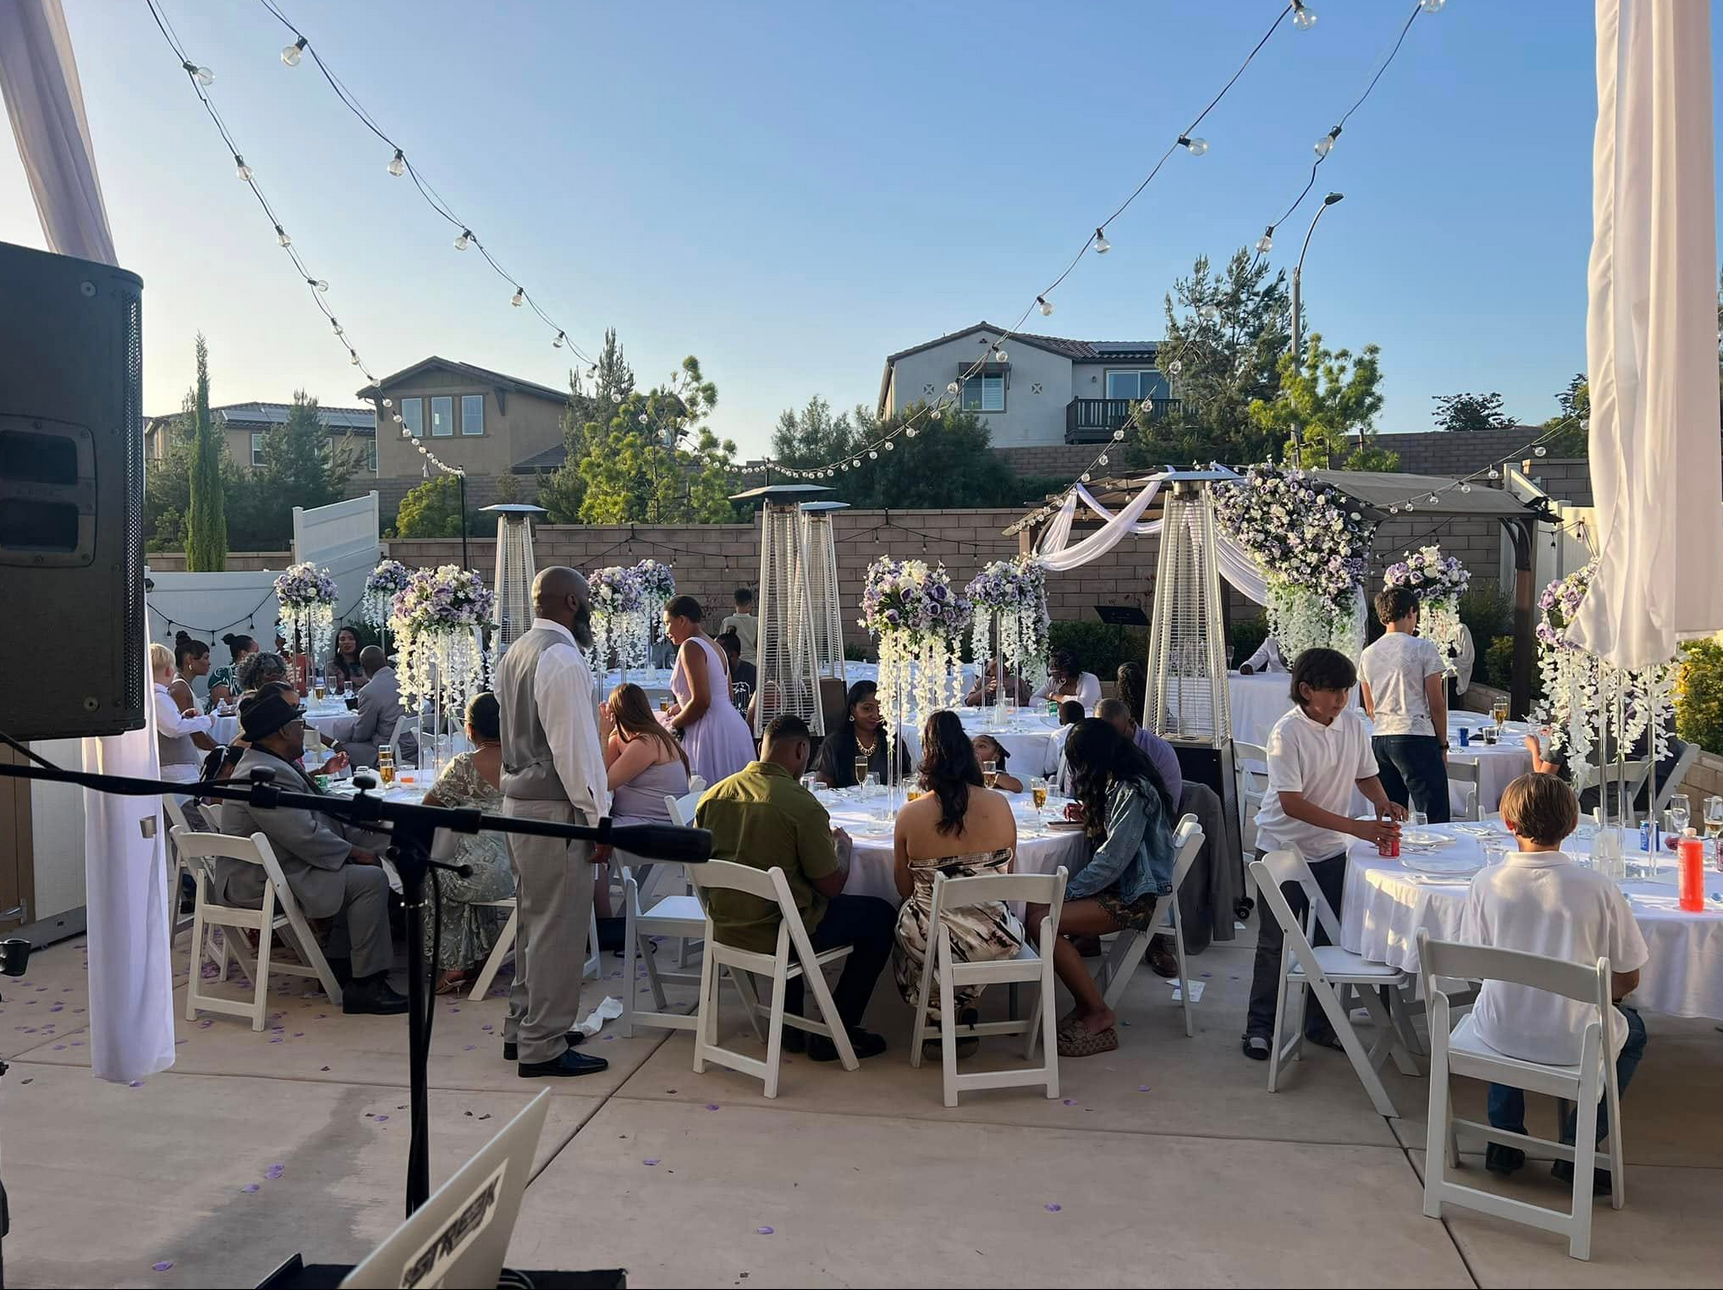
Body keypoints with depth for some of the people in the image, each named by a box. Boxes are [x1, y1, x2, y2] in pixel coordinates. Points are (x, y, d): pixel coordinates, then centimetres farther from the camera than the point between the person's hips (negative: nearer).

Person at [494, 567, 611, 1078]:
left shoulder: (514, 654, 13)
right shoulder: (562, 658, -18)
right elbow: (576, 747, -21)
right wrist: (598, 817, -16)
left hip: (518, 801, 10)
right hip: (555, 809, -10)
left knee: (533, 919, 19)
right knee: (559, 927, -2)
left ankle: (522, 1028, 29)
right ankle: (543, 1047, 6)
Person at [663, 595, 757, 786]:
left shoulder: (691, 647, -10)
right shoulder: (714, 646, 19)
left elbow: (701, 701, -18)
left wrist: (673, 725, -3)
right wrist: (683, 707, 25)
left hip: (713, 732, -10)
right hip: (733, 725, 10)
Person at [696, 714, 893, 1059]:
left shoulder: (713, 795, -2)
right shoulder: (801, 804, -21)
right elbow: (831, 886, -14)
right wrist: (842, 844, 7)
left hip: (725, 929, 7)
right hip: (778, 934, -6)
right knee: (881, 915, 12)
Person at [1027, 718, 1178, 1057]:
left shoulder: (1133, 792, -19)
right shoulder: (1119, 783, 12)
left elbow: (1112, 861, -22)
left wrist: (1064, 892, -16)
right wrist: (1090, 817, 10)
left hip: (1135, 897, -10)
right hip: (1119, 885, 10)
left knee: (1041, 921, -22)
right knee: (1034, 909, -9)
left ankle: (1098, 1013, -8)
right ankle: (1086, 1005, -4)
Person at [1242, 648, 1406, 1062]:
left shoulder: (1353, 723, -3)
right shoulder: (1287, 733, -21)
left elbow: (1365, 774, 12)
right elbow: (1291, 803, -24)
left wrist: (1382, 803, -10)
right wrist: (1357, 827, -29)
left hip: (1330, 851, 5)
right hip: (1282, 850, -5)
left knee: (1326, 940, 13)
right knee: (1274, 942, 5)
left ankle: (1320, 1023, 29)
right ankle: (1260, 1025, 18)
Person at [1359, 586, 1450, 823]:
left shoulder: (1367, 654, 11)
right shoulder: (1423, 648, -5)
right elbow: (1436, 704, -4)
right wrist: (1443, 745, 4)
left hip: (1379, 740, 6)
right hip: (1417, 738, -6)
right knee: (1435, 820, -4)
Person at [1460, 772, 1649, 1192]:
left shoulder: (1486, 882, -11)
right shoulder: (1598, 887, -15)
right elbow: (1628, 979, -6)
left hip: (1499, 1034, 2)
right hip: (1572, 1043, -1)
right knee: (1632, 1029, 32)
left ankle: (1504, 1139, 36)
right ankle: (1576, 1149, 26)